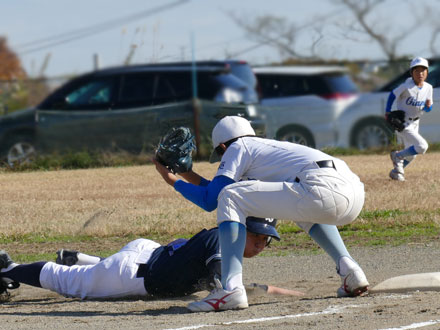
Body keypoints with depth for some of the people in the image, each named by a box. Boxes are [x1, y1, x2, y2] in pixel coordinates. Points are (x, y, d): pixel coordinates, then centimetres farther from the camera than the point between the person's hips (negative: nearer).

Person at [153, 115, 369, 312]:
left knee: (230, 199, 0)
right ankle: (349, 270, 20)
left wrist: (173, 181, 25)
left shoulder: (238, 147, 16)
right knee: (301, 209, 41)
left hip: (325, 189, -8)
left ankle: (231, 289, -13)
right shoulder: (269, 147, 38)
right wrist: (187, 173, 50)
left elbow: (210, 200, 10)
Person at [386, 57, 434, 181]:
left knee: (411, 155, 17)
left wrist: (428, 105, -18)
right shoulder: (407, 86, -20)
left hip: (414, 124, 7)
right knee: (422, 146, -21)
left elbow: (427, 109, 5)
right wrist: (387, 111, -10)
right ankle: (398, 156, 0)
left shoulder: (428, 88, -3)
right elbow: (393, 94, -7)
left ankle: (396, 172, 37)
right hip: (402, 123, -7)